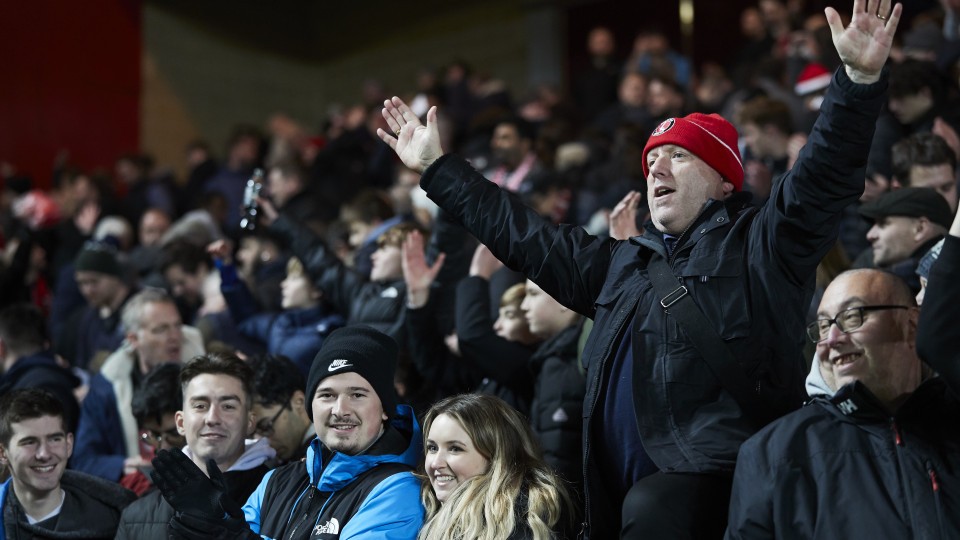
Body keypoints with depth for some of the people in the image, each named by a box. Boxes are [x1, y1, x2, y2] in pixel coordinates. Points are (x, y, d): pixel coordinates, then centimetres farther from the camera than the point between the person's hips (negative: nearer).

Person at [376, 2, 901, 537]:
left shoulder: (759, 246, 7)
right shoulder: (621, 265, 27)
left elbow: (823, 175, -7)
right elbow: (522, 234, 33)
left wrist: (860, 79, -21)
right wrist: (436, 168, 35)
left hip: (717, 484, -7)